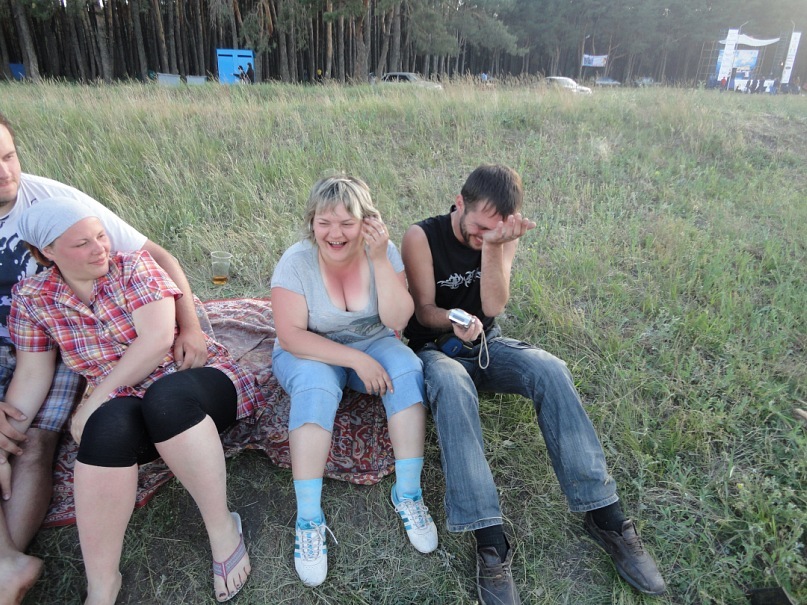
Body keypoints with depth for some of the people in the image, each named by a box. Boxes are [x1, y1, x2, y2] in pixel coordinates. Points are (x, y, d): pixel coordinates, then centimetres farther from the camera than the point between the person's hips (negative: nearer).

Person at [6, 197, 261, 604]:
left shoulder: (134, 266, -4)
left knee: (165, 397, -38)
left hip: (199, 379, -2)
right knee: (108, 425, -34)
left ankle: (222, 529, -21)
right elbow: (30, 377, 6)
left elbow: (157, 340, -16)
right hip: (128, 405, 2)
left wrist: (95, 398, -16)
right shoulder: (32, 298, 6)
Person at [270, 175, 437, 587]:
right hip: (310, 354, -2)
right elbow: (291, 335, -21)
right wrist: (356, 360, -27)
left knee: (408, 370, -27)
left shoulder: (383, 252, -13)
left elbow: (397, 320, -20)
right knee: (316, 388, -34)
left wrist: (379, 259, -31)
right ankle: (308, 519, -24)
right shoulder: (297, 261, -19)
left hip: (371, 344, 2)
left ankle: (407, 493, -16)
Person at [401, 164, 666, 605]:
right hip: (435, 347, -3)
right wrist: (454, 320, -35)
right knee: (453, 386, -39)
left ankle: (604, 516, -21)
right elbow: (424, 311, -13)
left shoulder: (504, 236, -3)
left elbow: (493, 307, -14)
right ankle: (490, 542, -40)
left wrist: (493, 247, -28)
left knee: (551, 370, -27)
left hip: (485, 343, 3)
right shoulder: (421, 237, -13)